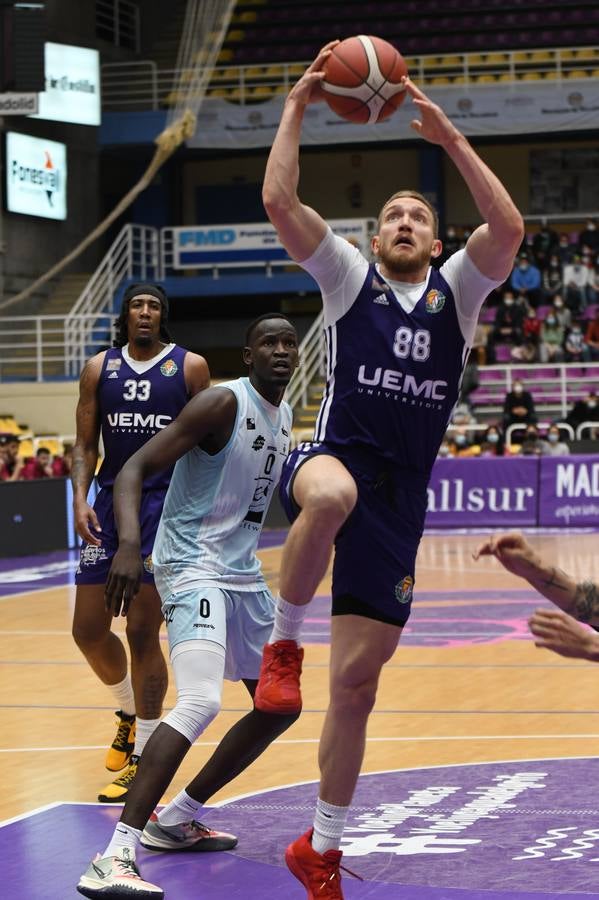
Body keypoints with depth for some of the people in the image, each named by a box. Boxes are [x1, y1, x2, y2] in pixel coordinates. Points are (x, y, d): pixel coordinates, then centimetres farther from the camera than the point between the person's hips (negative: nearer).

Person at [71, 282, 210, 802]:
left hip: (166, 502, -4)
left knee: (142, 633, -7)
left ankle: (143, 761, 2)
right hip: (110, 501, 4)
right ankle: (129, 711, 35)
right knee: (88, 629, 5)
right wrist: (80, 499, -7)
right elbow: (86, 444, 8)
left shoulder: (190, 367, 0)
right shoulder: (99, 369, 8)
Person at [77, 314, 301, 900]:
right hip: (192, 568, -10)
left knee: (281, 705, 16)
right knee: (201, 702, -27)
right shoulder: (223, 403, -15)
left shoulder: (284, 418, 11)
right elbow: (136, 468, -22)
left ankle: (175, 821, 25)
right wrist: (128, 542, -36)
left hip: (243, 574, 10)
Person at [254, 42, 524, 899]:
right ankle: (283, 644, -22)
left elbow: (508, 226, -7)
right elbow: (278, 200, -4)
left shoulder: (457, 287, 13)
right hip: (336, 456, -2)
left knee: (357, 683, 4)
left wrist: (452, 138, -10)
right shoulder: (349, 276, 9)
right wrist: (296, 107, -3)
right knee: (332, 491, -45)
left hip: (402, 496, 2)